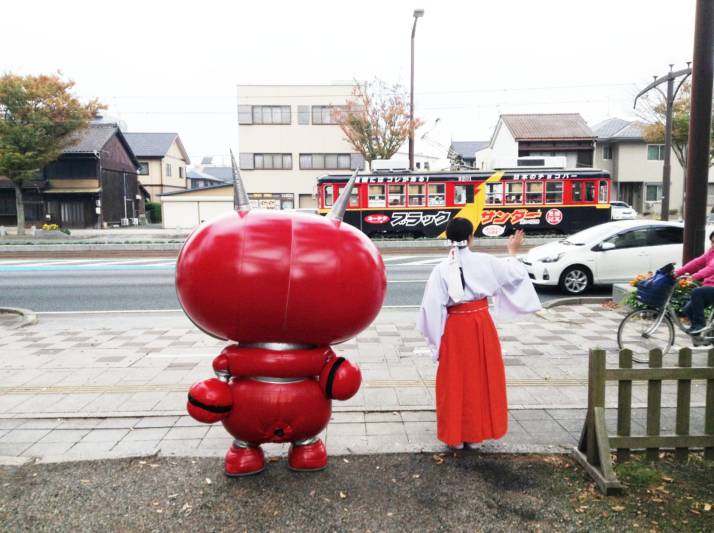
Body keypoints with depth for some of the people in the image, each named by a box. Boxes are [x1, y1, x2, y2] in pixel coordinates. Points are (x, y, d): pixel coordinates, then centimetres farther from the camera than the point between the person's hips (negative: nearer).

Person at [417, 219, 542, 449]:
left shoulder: (441, 269, -9)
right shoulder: (484, 261, -6)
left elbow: (433, 307, -12)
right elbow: (515, 274, 6)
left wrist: (435, 338, -2)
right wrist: (512, 252, 24)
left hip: (454, 328, -1)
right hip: (481, 323, 1)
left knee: (455, 381, 9)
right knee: (481, 378, 15)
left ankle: (455, 434, 18)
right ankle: (475, 432, 26)